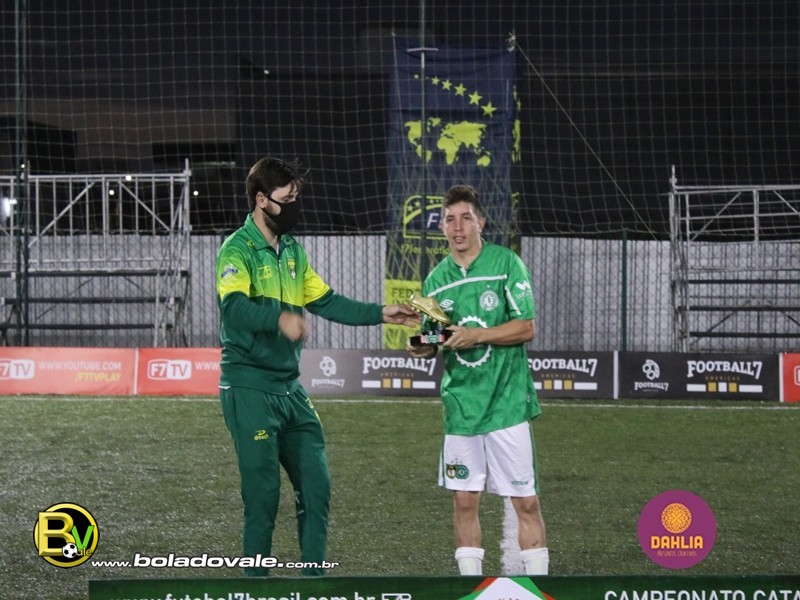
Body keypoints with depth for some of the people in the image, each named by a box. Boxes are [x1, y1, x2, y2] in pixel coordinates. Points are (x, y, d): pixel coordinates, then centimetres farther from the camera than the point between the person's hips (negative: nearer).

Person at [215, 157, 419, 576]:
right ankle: (255, 580, 6)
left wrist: (380, 314, 11)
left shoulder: (292, 250, 14)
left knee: (315, 483, 6)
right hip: (249, 388, -8)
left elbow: (326, 302, 20)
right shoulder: (237, 250, -11)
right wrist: (280, 316, -46)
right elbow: (234, 307, -29)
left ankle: (312, 577, 16)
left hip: (289, 387, 8)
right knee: (264, 491, -5)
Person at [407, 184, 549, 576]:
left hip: (507, 403, -4)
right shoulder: (436, 279, 9)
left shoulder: (506, 263, -4)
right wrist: (421, 348, -8)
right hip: (460, 406, 4)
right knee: (464, 501, 7)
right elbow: (433, 345, 15)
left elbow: (527, 327, -8)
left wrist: (477, 335, -19)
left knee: (525, 501, -1)